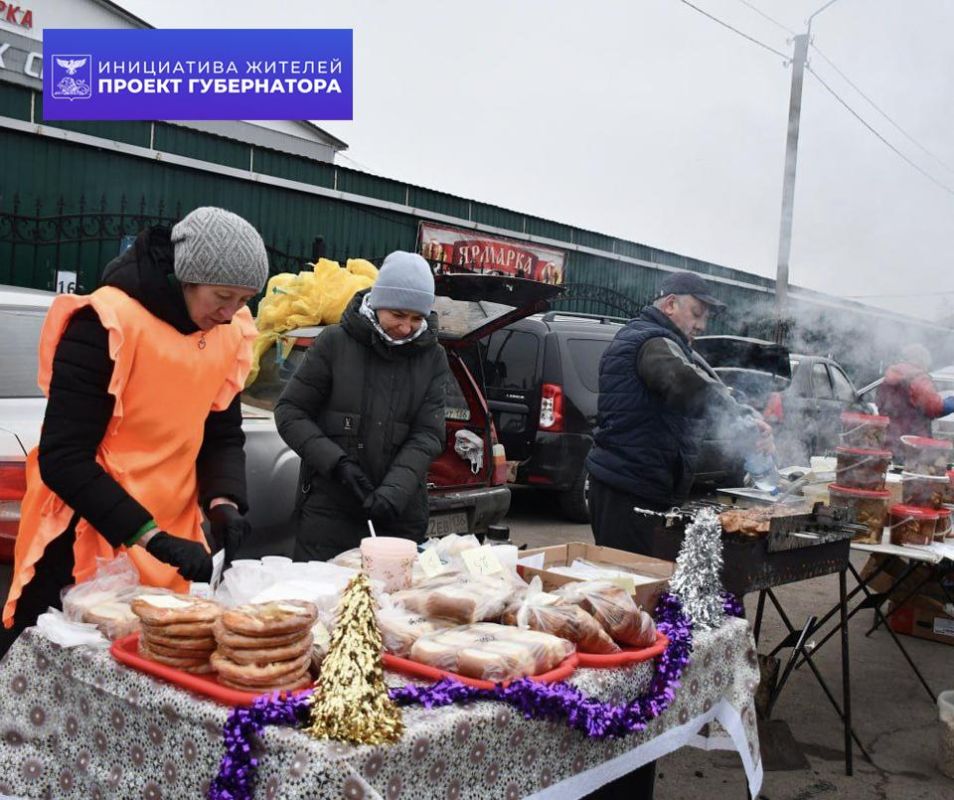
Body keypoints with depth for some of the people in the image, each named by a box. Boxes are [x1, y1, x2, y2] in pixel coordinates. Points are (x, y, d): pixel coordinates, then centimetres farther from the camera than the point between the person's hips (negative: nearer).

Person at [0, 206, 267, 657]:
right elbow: (62, 458, -19)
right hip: (86, 545, -5)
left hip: (170, 542, 6)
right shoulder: (107, 323, -18)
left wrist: (224, 501, -10)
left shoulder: (230, 332, 1)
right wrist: (149, 536, -24)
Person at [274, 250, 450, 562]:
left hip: (399, 518, 2)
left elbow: (428, 435, -2)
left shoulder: (433, 357, 4)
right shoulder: (336, 341, -2)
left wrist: (395, 489, -18)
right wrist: (337, 462, -13)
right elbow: (290, 412, 0)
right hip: (328, 510, -1)